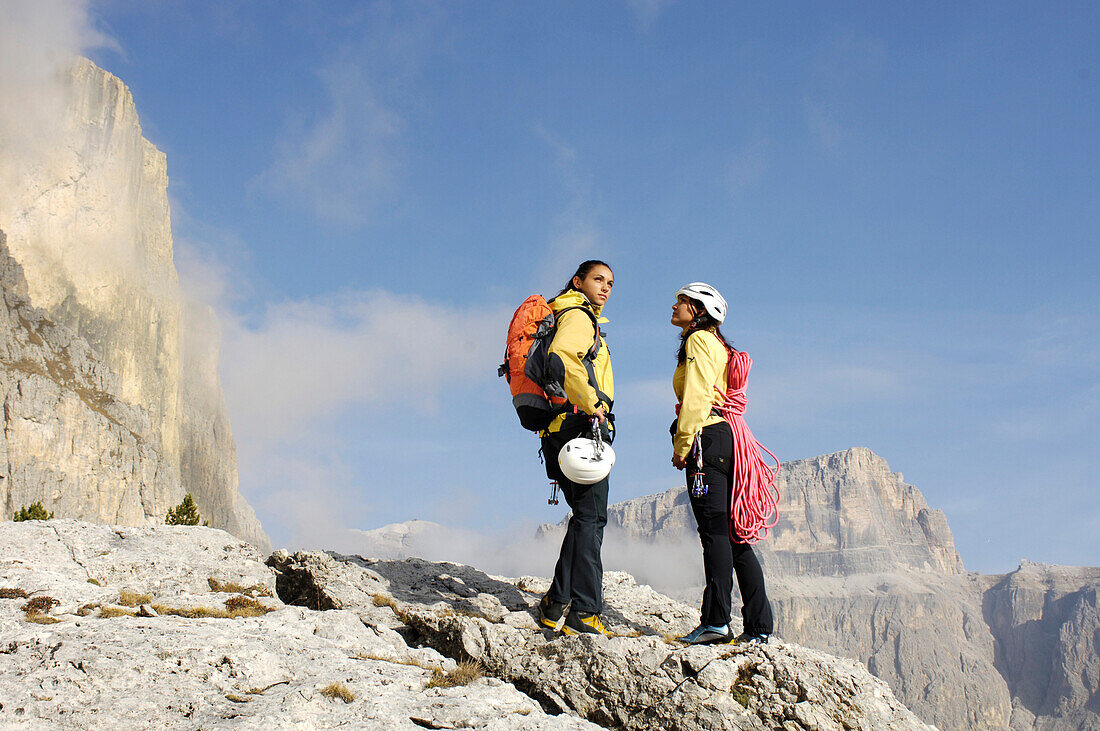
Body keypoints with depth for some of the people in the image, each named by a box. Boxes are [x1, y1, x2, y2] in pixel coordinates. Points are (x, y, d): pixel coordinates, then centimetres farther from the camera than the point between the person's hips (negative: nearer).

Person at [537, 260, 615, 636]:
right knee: (591, 517, -10)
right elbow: (559, 357, -25)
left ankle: (556, 604, 12)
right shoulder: (579, 316, -4)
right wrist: (591, 403, -21)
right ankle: (583, 612, -12)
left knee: (586, 517, 13)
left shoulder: (574, 317, 27)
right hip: (580, 424, -10)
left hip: (559, 431, 10)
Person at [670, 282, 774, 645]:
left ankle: (716, 621, -16)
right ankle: (758, 626, 5)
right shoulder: (720, 346, 25)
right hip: (731, 438, 9)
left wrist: (682, 445, -12)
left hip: (708, 437, -9)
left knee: (715, 532, -13)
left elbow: (696, 396, -12)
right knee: (734, 535, 7)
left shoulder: (698, 340, -1)